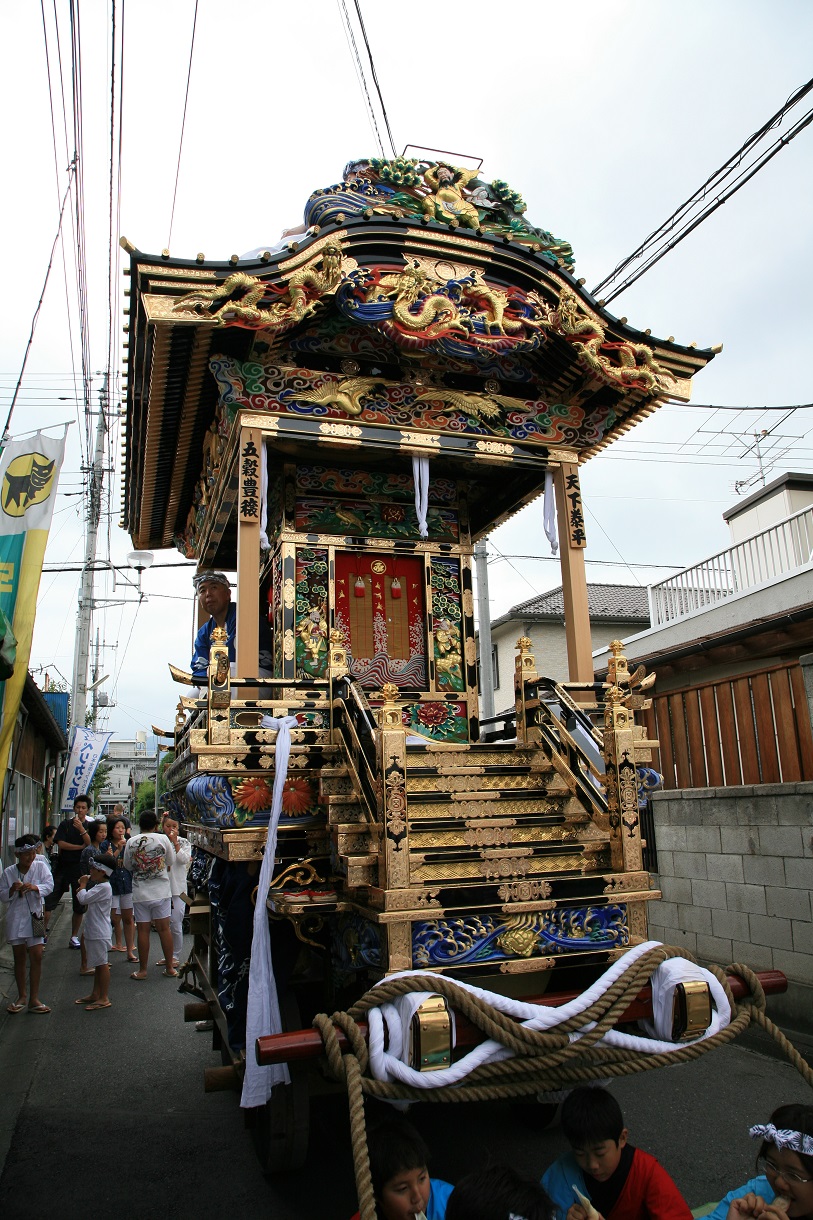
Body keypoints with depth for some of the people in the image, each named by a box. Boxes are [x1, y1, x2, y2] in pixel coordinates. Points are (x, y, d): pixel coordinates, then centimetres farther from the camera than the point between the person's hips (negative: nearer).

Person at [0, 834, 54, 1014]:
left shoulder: (40, 866, -2)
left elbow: (49, 885, -9)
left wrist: (35, 887, -28)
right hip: (15, 919, 1)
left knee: (36, 957, -4)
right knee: (19, 958, 10)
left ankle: (34, 999, 5)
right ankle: (22, 996, 25)